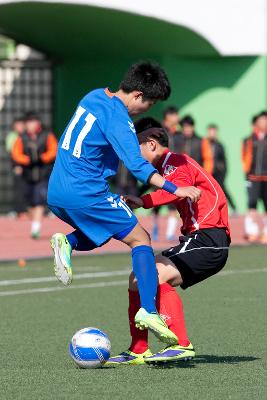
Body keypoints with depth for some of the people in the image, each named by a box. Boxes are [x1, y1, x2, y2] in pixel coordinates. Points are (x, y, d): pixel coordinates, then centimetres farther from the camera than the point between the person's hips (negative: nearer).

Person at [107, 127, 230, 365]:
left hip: (208, 238, -11)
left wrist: (144, 201, -40)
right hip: (198, 238, 11)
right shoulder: (169, 166, 27)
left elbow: (180, 188, -27)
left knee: (156, 275, -27)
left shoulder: (175, 162, -6)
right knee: (138, 279, 8)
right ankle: (138, 352, 9)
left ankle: (181, 345, -31)